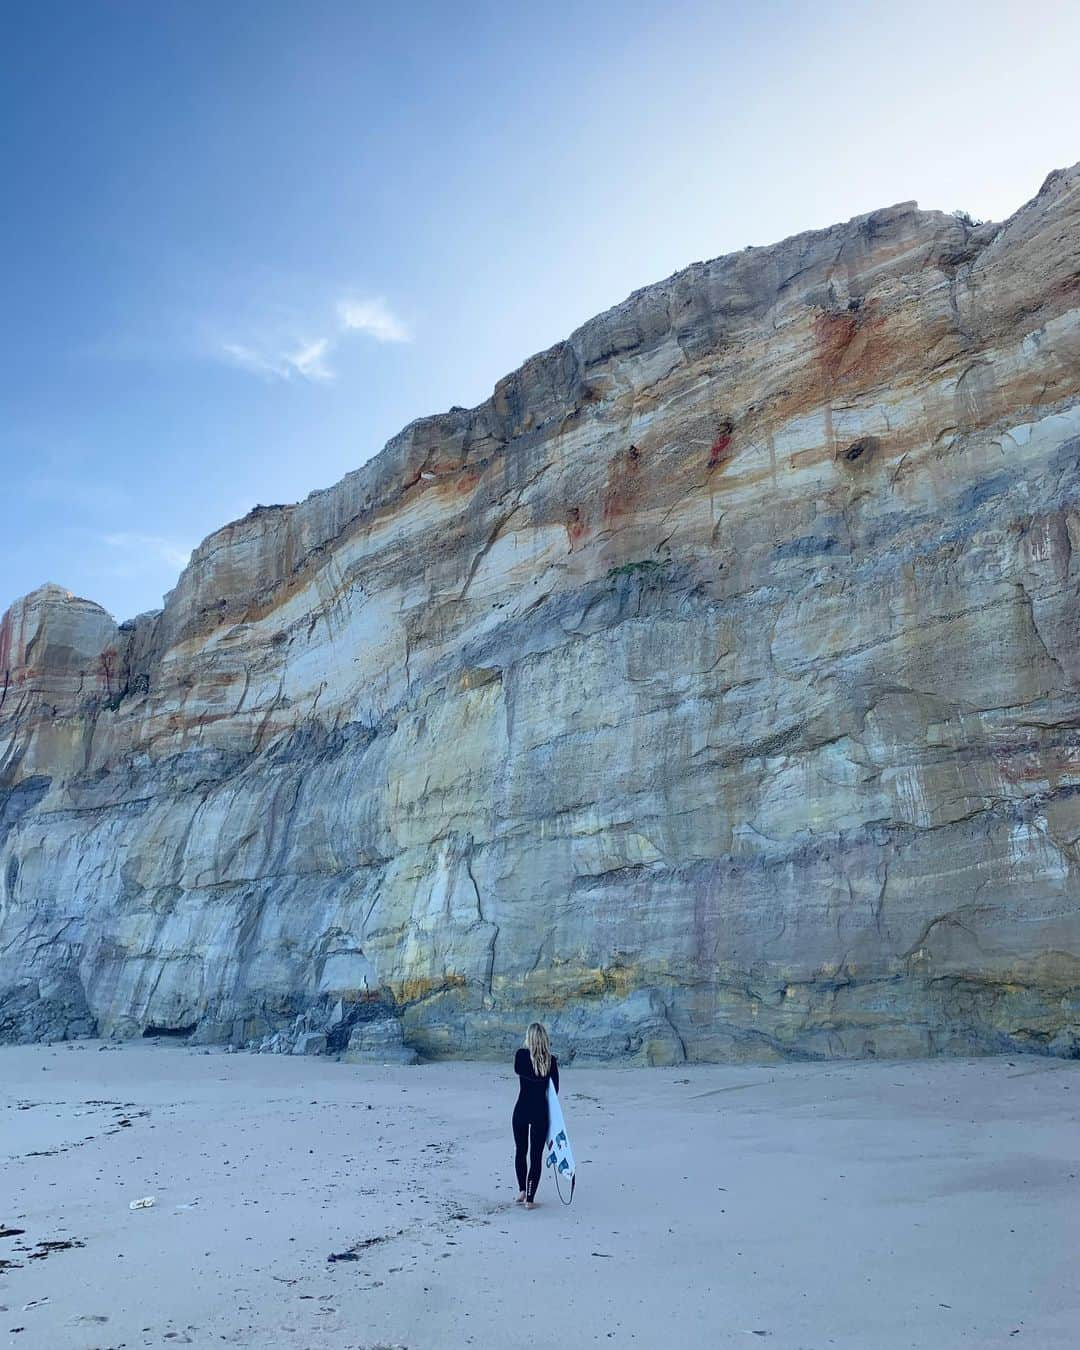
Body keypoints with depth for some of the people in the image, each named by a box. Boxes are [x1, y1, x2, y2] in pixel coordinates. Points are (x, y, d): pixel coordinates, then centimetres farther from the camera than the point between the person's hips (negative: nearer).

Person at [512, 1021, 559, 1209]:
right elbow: (555, 1089, -1)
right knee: (536, 1155, 8)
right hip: (540, 1111, 0)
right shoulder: (551, 1060, -8)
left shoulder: (521, 1055, -10)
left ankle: (522, 1191, 23)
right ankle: (530, 1199, 9)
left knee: (520, 1151, 21)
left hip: (522, 1108, 0)